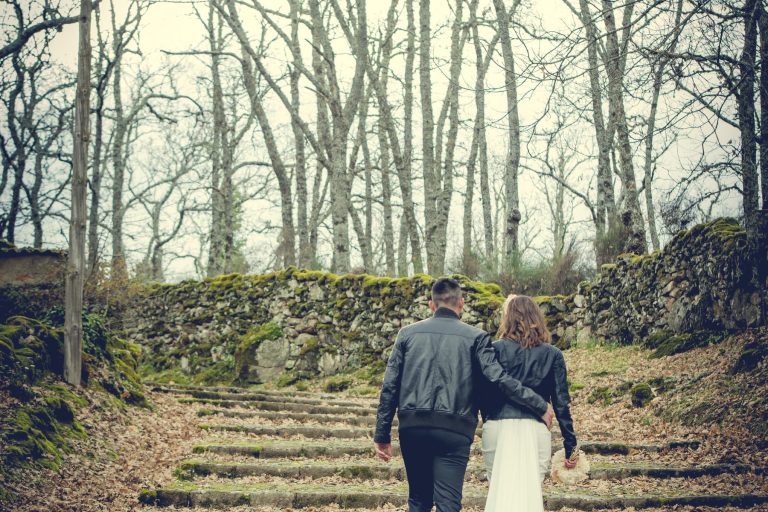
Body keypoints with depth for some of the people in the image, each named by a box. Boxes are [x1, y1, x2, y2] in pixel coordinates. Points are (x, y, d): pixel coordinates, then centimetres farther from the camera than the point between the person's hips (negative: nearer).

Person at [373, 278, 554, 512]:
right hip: (453, 431, -3)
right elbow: (500, 379, -8)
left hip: (412, 428, 3)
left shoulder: (408, 333, 9)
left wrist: (382, 434, 10)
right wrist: (541, 406, 0)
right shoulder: (475, 337, 2)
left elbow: (389, 386, 6)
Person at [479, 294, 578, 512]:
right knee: (531, 494, 7)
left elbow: (484, 396, 0)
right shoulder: (553, 355, 5)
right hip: (535, 430, 1)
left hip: (497, 429, -1)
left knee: (499, 493, 9)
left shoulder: (496, 349, 0)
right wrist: (570, 445, 8)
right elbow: (561, 403, 4)